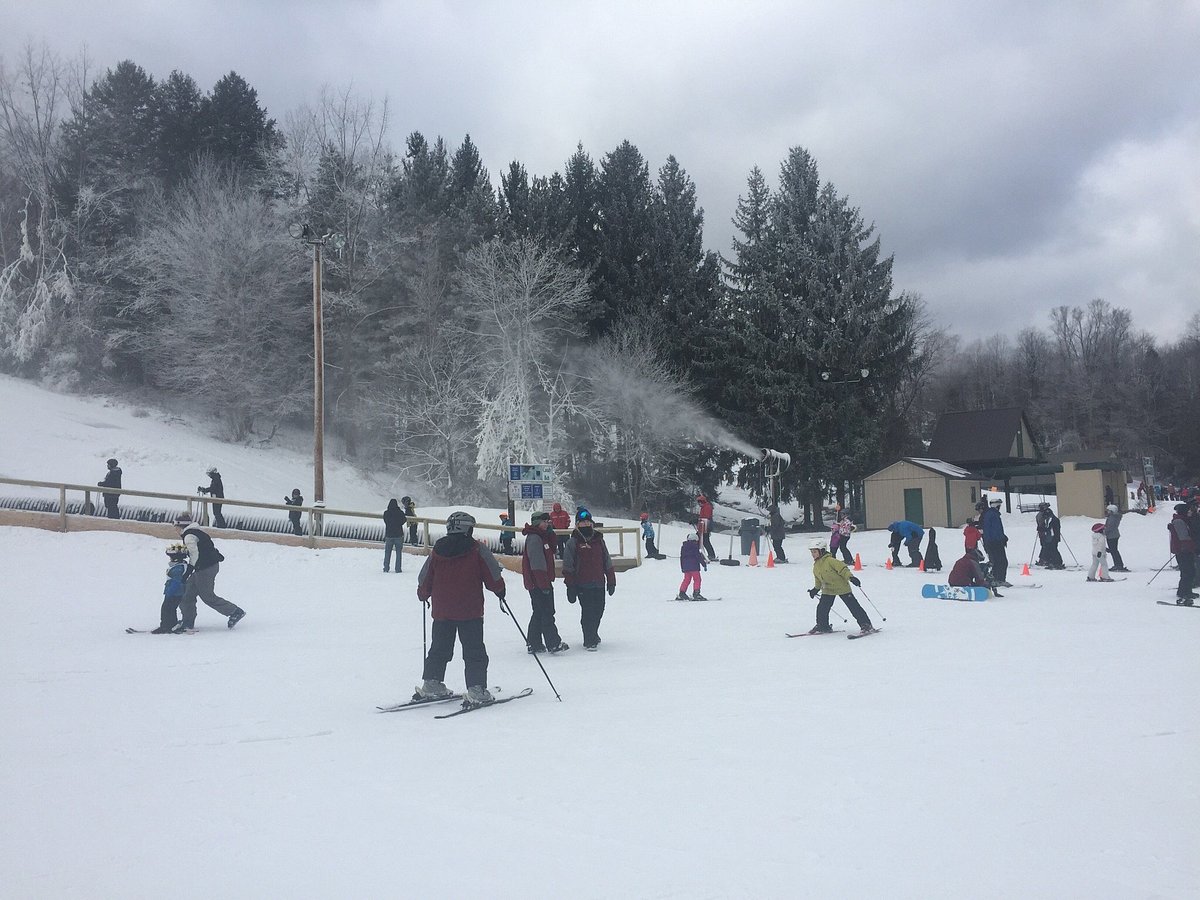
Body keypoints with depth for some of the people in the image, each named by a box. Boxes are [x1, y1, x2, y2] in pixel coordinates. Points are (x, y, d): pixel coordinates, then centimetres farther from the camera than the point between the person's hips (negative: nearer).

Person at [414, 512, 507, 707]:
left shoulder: (437, 551, 5)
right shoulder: (477, 550, -7)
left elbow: (424, 582, 11)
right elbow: (493, 578, -6)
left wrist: (423, 596, 31)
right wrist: (500, 590, 14)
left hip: (441, 611, 4)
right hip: (470, 611, -4)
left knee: (439, 650, 19)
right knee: (474, 652, 0)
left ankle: (431, 685, 21)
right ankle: (476, 690, -7)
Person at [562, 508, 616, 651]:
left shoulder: (599, 540, 12)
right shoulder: (572, 542, -2)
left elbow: (607, 562, 17)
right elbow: (568, 566, -2)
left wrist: (611, 580, 15)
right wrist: (570, 586, -6)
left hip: (599, 584, 5)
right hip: (582, 585, -5)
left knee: (598, 610, 11)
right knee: (587, 611, -7)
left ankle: (593, 635, 33)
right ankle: (589, 641, 3)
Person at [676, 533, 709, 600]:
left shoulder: (683, 547, 14)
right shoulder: (695, 547, -6)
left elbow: (681, 558, 17)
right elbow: (699, 557, -9)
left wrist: (682, 567, 25)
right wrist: (704, 564, -5)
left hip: (686, 567, 7)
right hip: (694, 567, -7)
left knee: (686, 580, 14)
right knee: (697, 579, -3)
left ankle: (682, 593, 9)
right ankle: (696, 593, -12)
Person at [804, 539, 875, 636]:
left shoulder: (830, 560, -21)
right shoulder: (816, 566, 5)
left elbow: (843, 568, -23)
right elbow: (818, 579, 21)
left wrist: (851, 577, -34)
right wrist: (816, 589, 21)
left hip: (841, 587, -7)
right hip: (827, 590, 7)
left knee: (853, 606, -4)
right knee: (822, 608, -1)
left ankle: (866, 625, 3)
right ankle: (822, 626, 17)